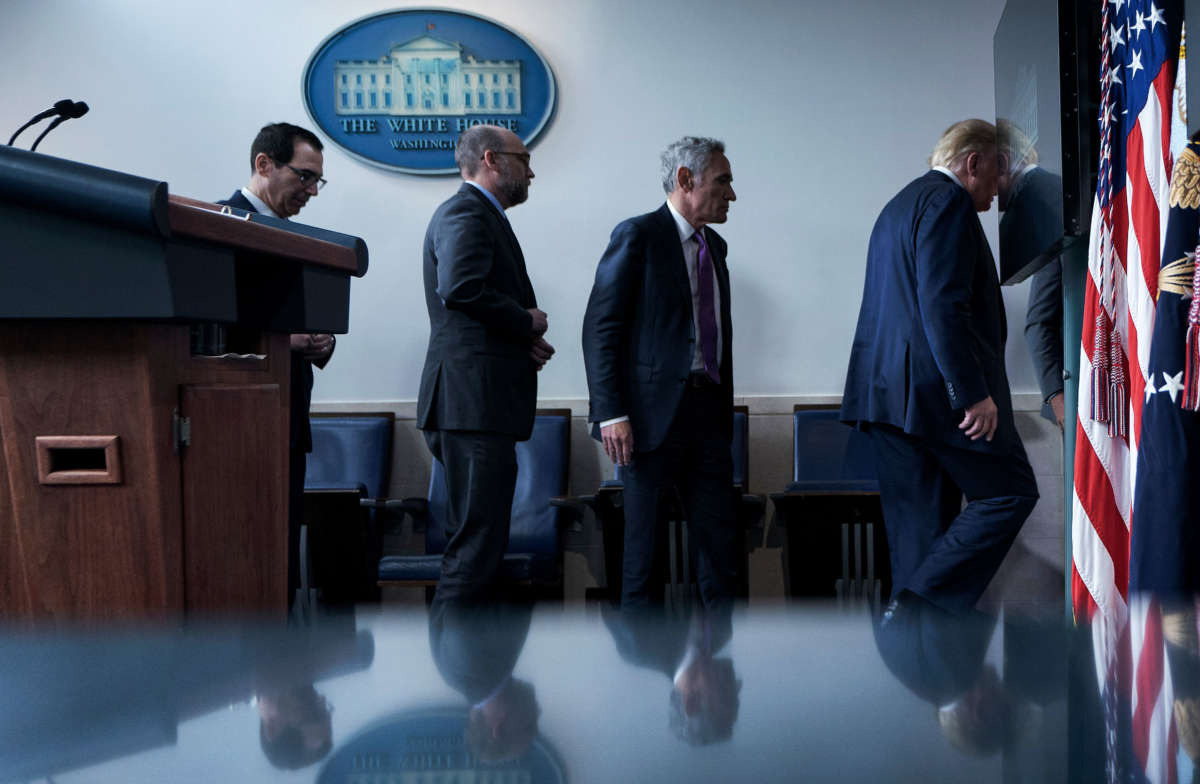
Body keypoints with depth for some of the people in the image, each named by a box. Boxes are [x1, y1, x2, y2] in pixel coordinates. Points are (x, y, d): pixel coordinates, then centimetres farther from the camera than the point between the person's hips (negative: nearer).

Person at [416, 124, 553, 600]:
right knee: (476, 542, -12)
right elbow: (460, 289, -24)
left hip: (480, 403, 11)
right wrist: (527, 321, -10)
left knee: (479, 539, 12)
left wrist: (526, 341, 8)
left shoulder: (481, 215, 26)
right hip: (473, 400, -11)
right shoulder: (465, 212, -7)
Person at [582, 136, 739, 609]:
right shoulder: (639, 236, -7)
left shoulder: (714, 246, 17)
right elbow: (600, 328, -12)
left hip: (707, 410, 7)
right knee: (643, 537, 1)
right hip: (654, 411, -7)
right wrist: (611, 414, -18)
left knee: (719, 537, 6)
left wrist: (725, 408, 16)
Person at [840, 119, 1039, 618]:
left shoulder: (900, 204, 24)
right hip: (933, 387, -10)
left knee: (919, 523, 9)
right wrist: (973, 392, -20)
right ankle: (916, 600, -10)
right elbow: (943, 305, -19)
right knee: (1011, 492, -2)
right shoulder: (948, 201, -8)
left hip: (885, 390, 10)